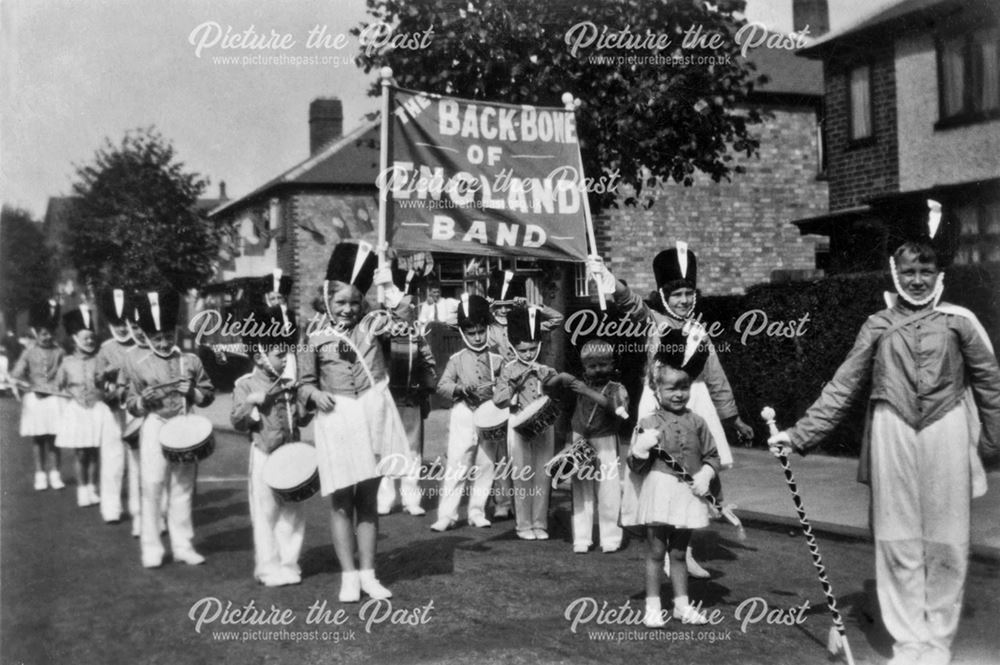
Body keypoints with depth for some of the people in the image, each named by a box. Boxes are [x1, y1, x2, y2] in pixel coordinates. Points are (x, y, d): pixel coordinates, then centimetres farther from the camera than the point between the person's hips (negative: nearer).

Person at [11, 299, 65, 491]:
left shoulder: (59, 353, 1)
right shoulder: (29, 353, 0)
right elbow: (16, 375, 0)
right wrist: (28, 385, -13)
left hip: (54, 398, 0)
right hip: (35, 398, 0)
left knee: (53, 438, 2)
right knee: (38, 439, 6)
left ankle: (54, 474, 9)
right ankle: (40, 475, 14)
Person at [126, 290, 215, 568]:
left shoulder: (191, 362, 5)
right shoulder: (141, 367, 1)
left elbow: (208, 394, 8)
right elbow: (131, 406, 5)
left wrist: (192, 392, -12)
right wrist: (144, 401, -16)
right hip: (155, 429, -2)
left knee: (183, 489, 8)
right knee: (152, 489, -2)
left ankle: (183, 545, 17)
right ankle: (151, 548, 9)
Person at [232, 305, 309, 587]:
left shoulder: (290, 385, 9)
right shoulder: (245, 385, -4)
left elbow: (303, 418, 15)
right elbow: (237, 422, -8)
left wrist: (305, 405, -5)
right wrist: (251, 403, -22)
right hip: (264, 455, -5)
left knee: (292, 512, 9)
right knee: (265, 513, 1)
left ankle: (288, 563, 20)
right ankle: (268, 567, 11)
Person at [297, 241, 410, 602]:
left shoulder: (372, 323, 7)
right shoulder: (316, 339, 2)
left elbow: (402, 309, -5)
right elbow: (305, 381, 6)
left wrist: (384, 280, -2)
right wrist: (315, 394, -13)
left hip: (374, 414, 2)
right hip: (338, 420, -2)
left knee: (369, 498, 9)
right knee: (341, 500, 1)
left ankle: (368, 574, 16)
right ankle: (349, 576, 11)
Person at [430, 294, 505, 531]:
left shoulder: (497, 359, 7)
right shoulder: (457, 359, 3)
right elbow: (442, 385, -1)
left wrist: (495, 389, -13)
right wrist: (460, 389, -18)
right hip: (464, 414, -2)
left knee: (485, 467, 6)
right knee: (456, 466, -5)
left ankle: (477, 512, 18)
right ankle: (446, 515, -1)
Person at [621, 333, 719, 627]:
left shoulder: (696, 422, 3)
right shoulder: (648, 423, -4)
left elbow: (712, 455, 9)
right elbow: (635, 465, -3)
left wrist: (705, 475, -8)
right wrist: (639, 451, -23)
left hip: (687, 494, 2)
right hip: (658, 491, -2)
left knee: (679, 552, 13)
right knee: (656, 551, 4)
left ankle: (682, 604, 25)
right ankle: (652, 606, 14)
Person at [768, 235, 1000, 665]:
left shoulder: (959, 322, 4)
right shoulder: (878, 326, 7)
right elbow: (842, 388, 8)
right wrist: (800, 434, 3)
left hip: (946, 435, -1)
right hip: (893, 434, 1)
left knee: (946, 543, 5)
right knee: (898, 541, 4)